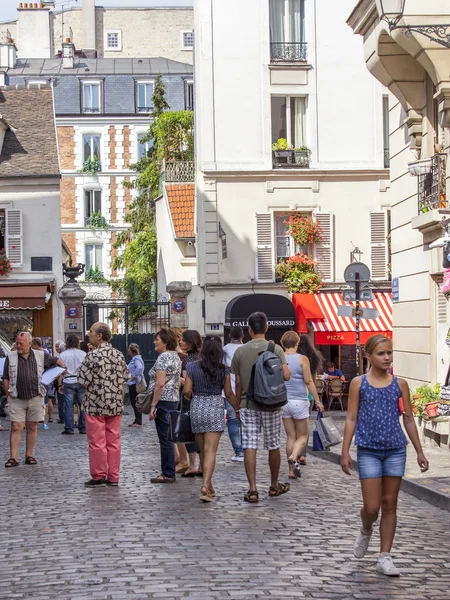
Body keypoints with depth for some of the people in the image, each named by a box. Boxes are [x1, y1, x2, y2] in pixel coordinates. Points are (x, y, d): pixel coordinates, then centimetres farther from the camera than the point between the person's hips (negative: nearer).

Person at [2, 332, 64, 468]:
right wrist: (8, 395, 0)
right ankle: (13, 458, -6)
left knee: (32, 427, 6)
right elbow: (5, 378, 4)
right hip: (17, 399, -1)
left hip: (35, 398, 1)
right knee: (16, 427, -7)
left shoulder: (40, 356, 5)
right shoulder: (11, 357, 3)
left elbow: (56, 361, 21)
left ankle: (29, 456, 15)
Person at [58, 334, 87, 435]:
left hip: (68, 382, -1)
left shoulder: (63, 355, -1)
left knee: (68, 406, 2)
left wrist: (60, 384, 6)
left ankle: (69, 429, 2)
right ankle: (83, 428, 9)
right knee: (82, 405, 6)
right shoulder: (83, 354, 2)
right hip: (81, 382, 1)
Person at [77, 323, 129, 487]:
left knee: (97, 443, 3)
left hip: (95, 406, -6)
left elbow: (83, 381, -14)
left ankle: (98, 477, 9)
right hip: (115, 405, 6)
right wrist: (119, 400, 16)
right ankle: (113, 477, 14)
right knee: (114, 442, 10)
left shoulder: (93, 356, -15)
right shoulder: (119, 355, 5)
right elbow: (124, 381, 8)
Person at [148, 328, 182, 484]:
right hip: (174, 399, 10)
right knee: (167, 438, 14)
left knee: (165, 439, -4)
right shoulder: (176, 356, 14)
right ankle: (168, 472, 19)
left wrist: (153, 405, -18)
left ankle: (168, 474, 1)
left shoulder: (163, 357, -15)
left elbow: (160, 383, -21)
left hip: (163, 401, -10)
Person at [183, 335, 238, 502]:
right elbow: (229, 394, 1)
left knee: (203, 450, 16)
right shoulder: (223, 370, -5)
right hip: (215, 408, -2)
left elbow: (187, 391, -4)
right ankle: (205, 486, -20)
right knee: (210, 450, -6)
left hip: (197, 408, 2)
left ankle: (209, 485, 27)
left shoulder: (192, 368, -3)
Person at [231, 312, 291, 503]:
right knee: (273, 446, 12)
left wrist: (238, 405, 15)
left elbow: (238, 382, 4)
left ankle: (252, 489, -5)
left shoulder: (240, 351, 1)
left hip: (248, 403, 1)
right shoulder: (275, 349, -5)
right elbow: (286, 375, -13)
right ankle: (274, 486, 25)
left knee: (249, 446, 0)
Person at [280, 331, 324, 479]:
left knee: (290, 436, 10)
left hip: (283, 402, 4)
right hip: (299, 401, -4)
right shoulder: (302, 359, -7)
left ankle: (292, 470, 8)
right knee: (303, 436, 6)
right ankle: (293, 457, -22)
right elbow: (309, 381, -9)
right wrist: (318, 401, -3)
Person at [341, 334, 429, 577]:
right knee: (371, 507, -3)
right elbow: (351, 419, 1)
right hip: (369, 451, -2)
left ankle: (385, 557, 14)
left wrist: (419, 452, 7)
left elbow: (408, 419, 8)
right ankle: (365, 532, 31)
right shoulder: (358, 383, 0)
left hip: (395, 450, 2)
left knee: (389, 504, 5)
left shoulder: (400, 384, 4)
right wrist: (345, 452, -4)